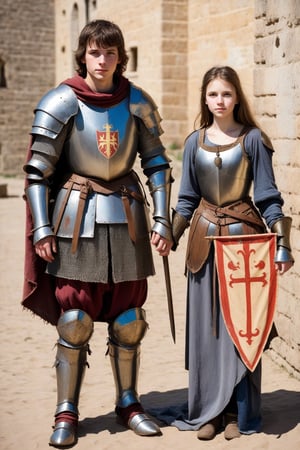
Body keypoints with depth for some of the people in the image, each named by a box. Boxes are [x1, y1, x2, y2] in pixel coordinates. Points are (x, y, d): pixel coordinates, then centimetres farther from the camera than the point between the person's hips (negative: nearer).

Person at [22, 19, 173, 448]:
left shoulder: (137, 103, 2)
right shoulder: (60, 103, -6)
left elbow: (157, 164, 7)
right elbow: (37, 171, -5)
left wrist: (161, 221, 1)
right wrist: (42, 229, -11)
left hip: (127, 218, 3)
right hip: (78, 218, -3)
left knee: (128, 319, 9)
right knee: (74, 320, -2)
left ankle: (128, 403, 25)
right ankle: (67, 414, 11)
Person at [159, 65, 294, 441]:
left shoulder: (253, 139, -2)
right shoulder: (195, 142, 6)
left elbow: (268, 197, -3)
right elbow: (187, 199, 11)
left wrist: (281, 244, -9)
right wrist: (170, 237, 4)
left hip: (243, 237, -3)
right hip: (205, 240, 3)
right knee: (206, 327, 6)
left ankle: (238, 412, 12)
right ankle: (207, 410, 16)